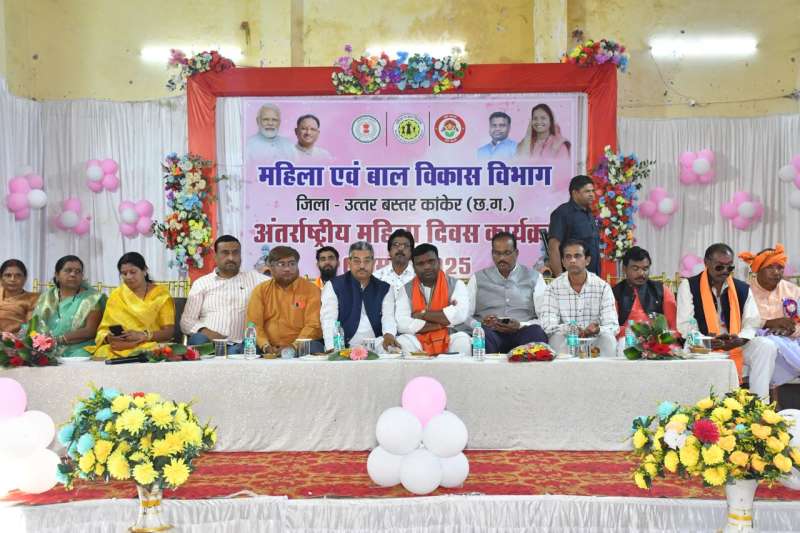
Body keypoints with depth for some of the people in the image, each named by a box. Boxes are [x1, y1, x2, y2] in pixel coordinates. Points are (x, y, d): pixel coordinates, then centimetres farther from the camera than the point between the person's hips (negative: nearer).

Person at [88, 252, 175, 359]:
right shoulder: (115, 295, 13)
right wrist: (108, 337, -15)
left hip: (151, 346, -3)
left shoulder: (161, 294, 4)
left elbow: (169, 331, -4)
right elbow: (104, 328, 9)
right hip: (119, 347, 3)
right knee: (101, 356, -30)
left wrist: (143, 336, -20)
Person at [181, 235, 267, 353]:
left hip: (237, 345, -1)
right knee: (198, 339, -35)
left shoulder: (252, 278, 16)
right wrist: (204, 331, -9)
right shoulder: (201, 283, 16)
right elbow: (187, 321, 8)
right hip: (208, 341, 1)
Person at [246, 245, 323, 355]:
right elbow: (254, 324, 4)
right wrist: (266, 346, -14)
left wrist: (294, 346, -19)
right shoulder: (260, 290, 12)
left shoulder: (311, 289, 4)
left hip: (300, 348, -1)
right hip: (270, 350, 1)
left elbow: (313, 325, -5)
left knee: (314, 348, -32)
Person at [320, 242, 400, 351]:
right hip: (343, 350, -2)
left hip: (376, 350, 2)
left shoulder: (384, 289, 12)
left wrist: (389, 334, -23)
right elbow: (328, 320, -6)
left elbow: (388, 317, 0)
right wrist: (332, 349, -21)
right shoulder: (334, 286, 3)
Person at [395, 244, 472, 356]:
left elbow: (460, 314, -16)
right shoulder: (407, 289, 6)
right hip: (418, 342, 1)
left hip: (449, 340, -1)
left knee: (463, 340, -30)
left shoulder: (455, 285, 4)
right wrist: (443, 322, -12)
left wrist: (422, 315, -8)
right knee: (401, 343, -28)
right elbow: (402, 324, -9)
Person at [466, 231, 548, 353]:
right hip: (491, 333, 0)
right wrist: (481, 323, -12)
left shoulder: (534, 278, 14)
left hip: (523, 332, 0)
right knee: (483, 334, -35)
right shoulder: (478, 278, 16)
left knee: (537, 333, -34)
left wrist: (520, 325, -13)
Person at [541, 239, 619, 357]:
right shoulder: (554, 287, -3)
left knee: (608, 338, -30)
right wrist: (567, 329, -35)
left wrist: (597, 330, -34)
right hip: (567, 341, 0)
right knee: (557, 338, -32)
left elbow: (612, 326, -10)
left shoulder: (603, 287, -2)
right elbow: (548, 325, -12)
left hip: (595, 341, 0)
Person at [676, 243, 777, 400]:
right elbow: (685, 325, -6)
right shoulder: (689, 286, 0)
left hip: (737, 346, 4)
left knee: (767, 346, -21)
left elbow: (752, 322, 5)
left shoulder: (743, 289, 11)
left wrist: (739, 340, -17)